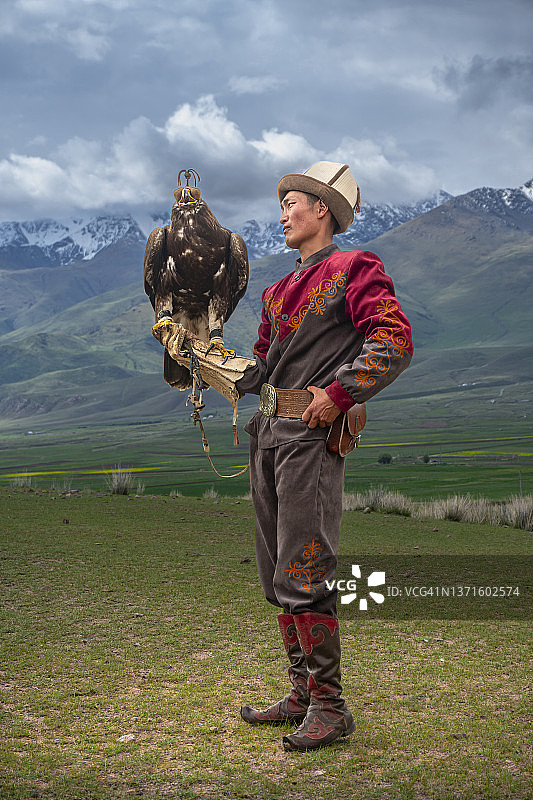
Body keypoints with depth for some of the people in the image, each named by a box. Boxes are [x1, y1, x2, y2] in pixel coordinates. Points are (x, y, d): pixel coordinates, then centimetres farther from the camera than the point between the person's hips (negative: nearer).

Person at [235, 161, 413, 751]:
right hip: (268, 435, 9)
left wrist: (338, 393, -19)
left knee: (303, 575, -10)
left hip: (311, 436, -9)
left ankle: (330, 706, 1)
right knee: (277, 575, 11)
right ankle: (301, 694, 21)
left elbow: (394, 342, -15)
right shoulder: (280, 291, 23)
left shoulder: (352, 270, -3)